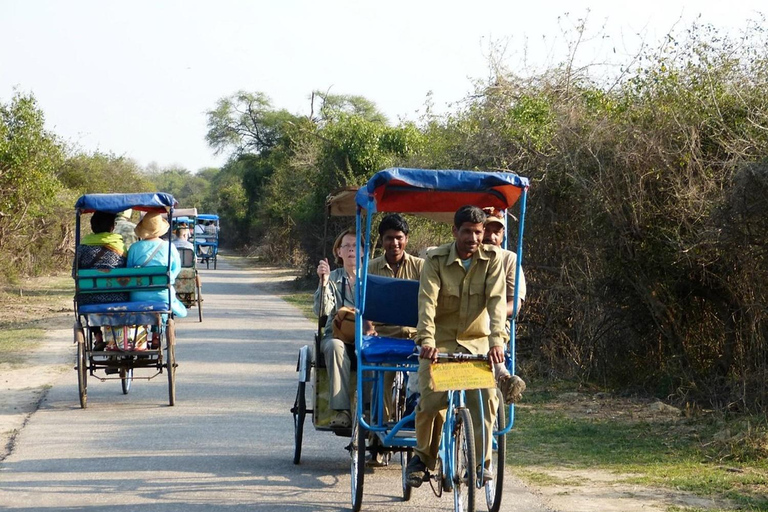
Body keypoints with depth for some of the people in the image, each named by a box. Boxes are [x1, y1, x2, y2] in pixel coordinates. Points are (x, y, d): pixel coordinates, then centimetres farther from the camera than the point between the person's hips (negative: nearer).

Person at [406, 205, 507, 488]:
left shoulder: (492, 258, -5)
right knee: (431, 400, -17)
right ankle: (423, 456, 8)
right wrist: (426, 341, -35)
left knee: (486, 396, -21)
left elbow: (497, 300, -16)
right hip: (441, 339, -1)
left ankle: (481, 461, -7)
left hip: (477, 340, 1)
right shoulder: (436, 260, -9)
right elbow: (427, 302, -20)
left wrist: (497, 340, -31)